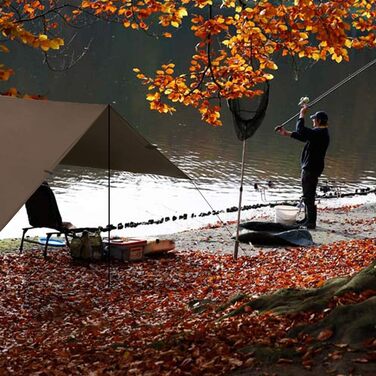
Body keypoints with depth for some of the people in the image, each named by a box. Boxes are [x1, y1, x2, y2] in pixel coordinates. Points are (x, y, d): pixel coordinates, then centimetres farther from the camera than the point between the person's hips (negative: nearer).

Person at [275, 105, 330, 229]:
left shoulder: (319, 133, -19)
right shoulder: (321, 133, 15)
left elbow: (301, 130, -25)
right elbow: (303, 136, 24)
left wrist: (302, 114, -14)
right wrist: (287, 133, 25)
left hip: (311, 169, -11)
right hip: (310, 167, 11)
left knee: (308, 196, -7)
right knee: (308, 195, 18)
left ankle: (311, 222, -3)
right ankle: (308, 219, 28)